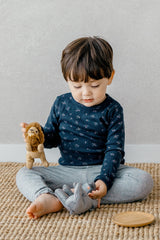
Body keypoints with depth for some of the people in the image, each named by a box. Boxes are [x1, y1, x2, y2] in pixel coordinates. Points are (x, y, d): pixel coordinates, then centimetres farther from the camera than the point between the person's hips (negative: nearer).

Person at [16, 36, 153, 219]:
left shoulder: (112, 110, -6)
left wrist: (104, 180, -25)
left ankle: (88, 197, -33)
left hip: (102, 169, -2)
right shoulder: (61, 104, 2)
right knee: (24, 174, -14)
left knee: (144, 181, -27)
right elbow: (52, 138, 11)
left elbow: (114, 150, -10)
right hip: (67, 171, 2)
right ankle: (49, 200, -44)